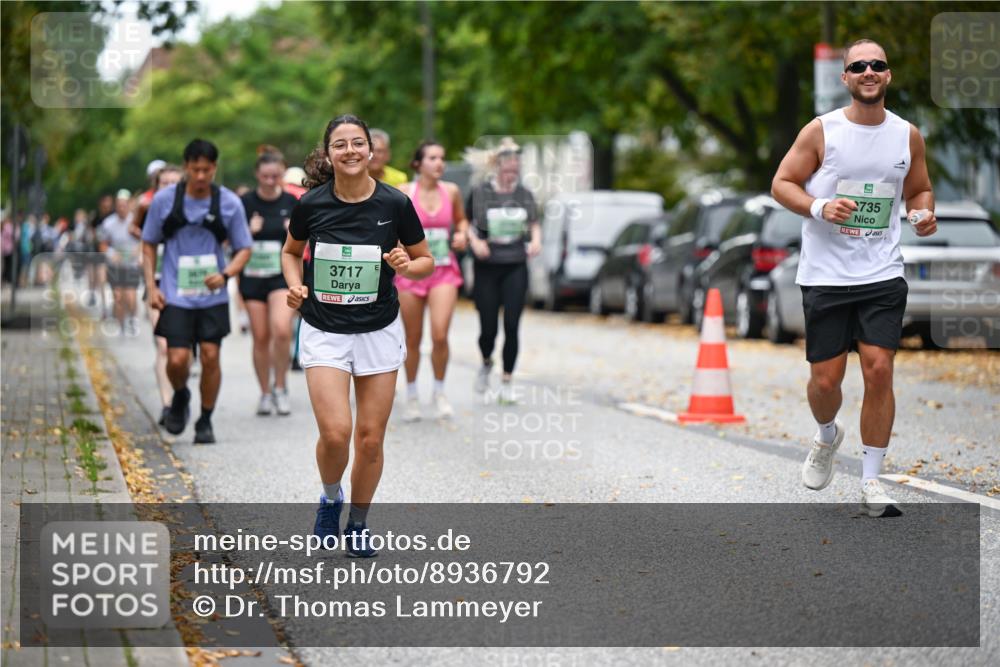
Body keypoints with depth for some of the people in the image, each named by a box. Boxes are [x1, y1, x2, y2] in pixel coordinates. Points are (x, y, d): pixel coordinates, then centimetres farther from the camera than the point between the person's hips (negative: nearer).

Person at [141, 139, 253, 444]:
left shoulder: (229, 203, -3)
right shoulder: (164, 199, -3)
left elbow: (244, 248, 4)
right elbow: (149, 244, 8)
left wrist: (225, 274, -15)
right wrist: (152, 286, -1)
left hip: (213, 296, 1)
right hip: (175, 295, -1)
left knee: (210, 357, -1)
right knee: (177, 359, -9)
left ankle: (205, 422, 15)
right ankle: (180, 398, 24)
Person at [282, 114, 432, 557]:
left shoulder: (395, 204, -8)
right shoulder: (311, 205, -7)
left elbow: (426, 260, 5)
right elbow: (291, 252, 13)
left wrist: (406, 265, -16)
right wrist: (295, 286, -6)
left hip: (379, 332, 1)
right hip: (323, 332, -1)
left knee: (370, 438, 3)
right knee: (335, 433, -14)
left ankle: (358, 524, 25)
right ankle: (330, 499, 17)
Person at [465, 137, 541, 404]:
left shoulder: (524, 194, 8)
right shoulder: (479, 192, 0)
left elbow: (535, 224, 18)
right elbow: (466, 222, 7)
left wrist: (536, 240, -1)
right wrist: (474, 241, -11)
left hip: (515, 267, 1)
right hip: (487, 267, -1)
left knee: (512, 326, -6)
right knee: (488, 328, 1)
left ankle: (506, 382, 5)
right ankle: (486, 364, 34)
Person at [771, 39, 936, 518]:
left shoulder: (908, 136, 5)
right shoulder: (821, 131, -4)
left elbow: (919, 189, 19)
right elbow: (782, 183, 0)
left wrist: (925, 214, -3)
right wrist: (819, 208, -18)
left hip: (883, 276, 2)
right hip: (825, 276, -1)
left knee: (879, 370, -8)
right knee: (826, 379, 0)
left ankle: (871, 483, 3)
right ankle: (827, 436, 36)